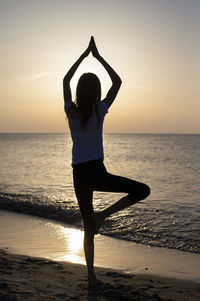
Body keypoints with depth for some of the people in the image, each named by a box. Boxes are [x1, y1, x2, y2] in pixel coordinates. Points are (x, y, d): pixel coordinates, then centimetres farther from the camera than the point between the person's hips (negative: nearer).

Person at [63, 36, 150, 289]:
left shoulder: (71, 110, 1)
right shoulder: (99, 110, -8)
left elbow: (66, 80, 18)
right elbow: (117, 82, 4)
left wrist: (83, 55, 21)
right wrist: (98, 57, 10)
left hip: (78, 175, 5)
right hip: (96, 172, -5)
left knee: (88, 226, 14)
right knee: (143, 190, 6)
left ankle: (91, 276, 16)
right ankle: (103, 214, -4)